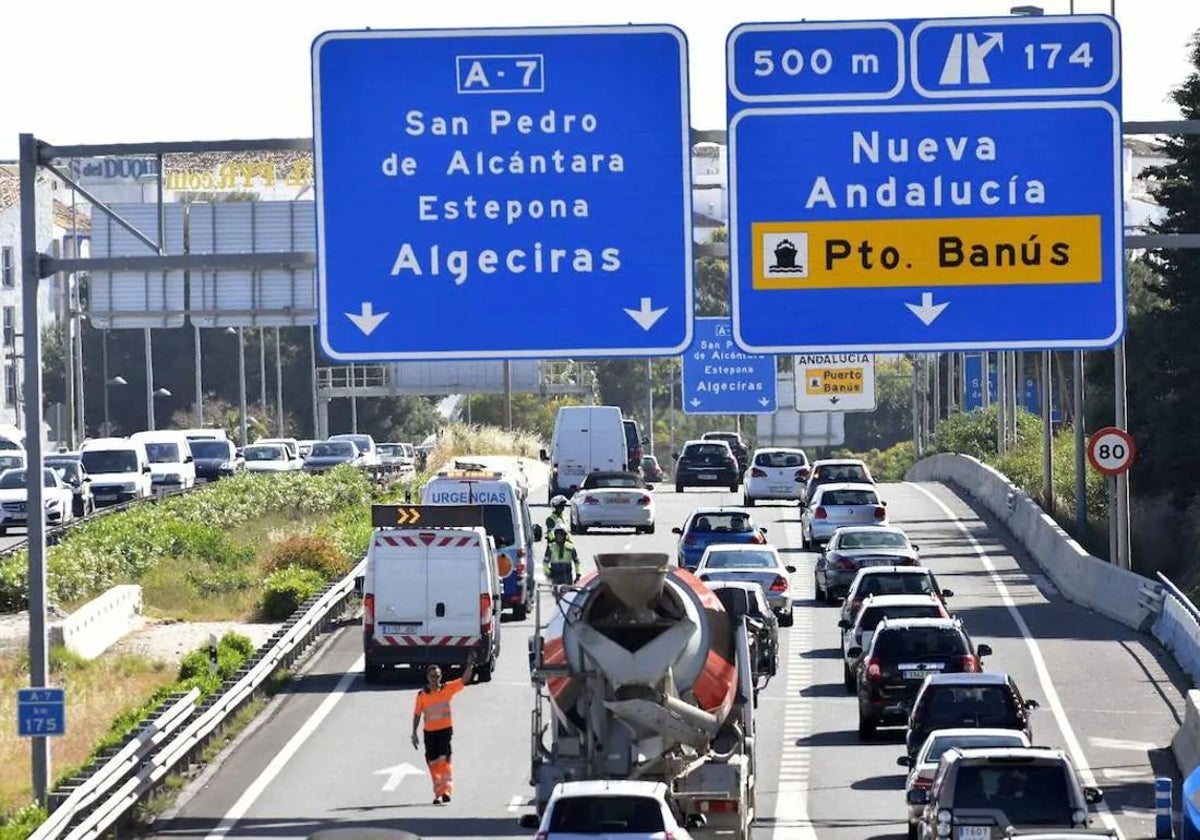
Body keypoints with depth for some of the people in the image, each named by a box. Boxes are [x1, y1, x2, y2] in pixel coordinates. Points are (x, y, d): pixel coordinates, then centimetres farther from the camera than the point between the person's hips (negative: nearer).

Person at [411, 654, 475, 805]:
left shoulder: (447, 689, 0)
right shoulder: (422, 695, 1)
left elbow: (464, 680, -4)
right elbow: (417, 715, 7)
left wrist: (469, 665, -18)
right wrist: (414, 733, 4)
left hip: (445, 730, -2)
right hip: (429, 731, 2)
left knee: (444, 760, -16)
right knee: (433, 764, 6)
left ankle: (446, 790, -22)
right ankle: (438, 794, 15)